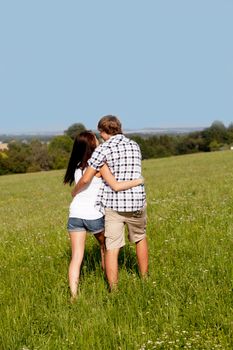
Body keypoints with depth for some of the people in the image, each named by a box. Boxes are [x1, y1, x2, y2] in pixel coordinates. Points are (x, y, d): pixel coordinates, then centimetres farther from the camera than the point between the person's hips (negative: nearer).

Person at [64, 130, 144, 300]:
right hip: (94, 215, -4)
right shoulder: (99, 165, -9)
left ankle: (73, 296, -8)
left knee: (77, 257, 1)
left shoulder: (77, 165, 10)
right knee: (105, 246, 24)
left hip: (75, 214, 4)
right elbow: (116, 186, -15)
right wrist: (138, 181, -3)